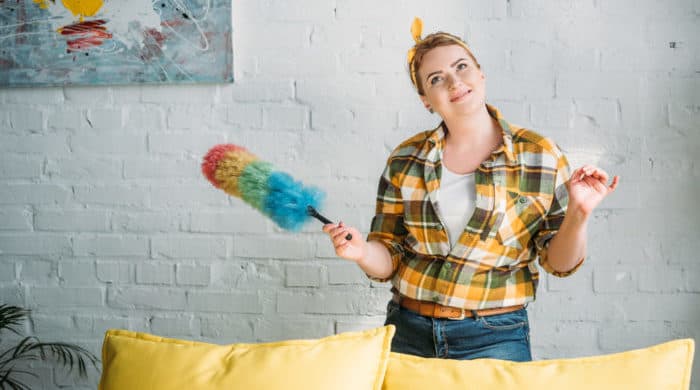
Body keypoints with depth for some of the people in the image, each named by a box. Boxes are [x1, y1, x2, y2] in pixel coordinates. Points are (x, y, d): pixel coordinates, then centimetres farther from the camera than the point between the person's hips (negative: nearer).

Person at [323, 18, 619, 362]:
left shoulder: (541, 156, -5)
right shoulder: (404, 160, 0)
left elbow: (558, 262, -1)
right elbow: (389, 260, 4)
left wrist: (578, 214, -19)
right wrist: (362, 252, -17)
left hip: (494, 340, -2)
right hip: (408, 333, 2)